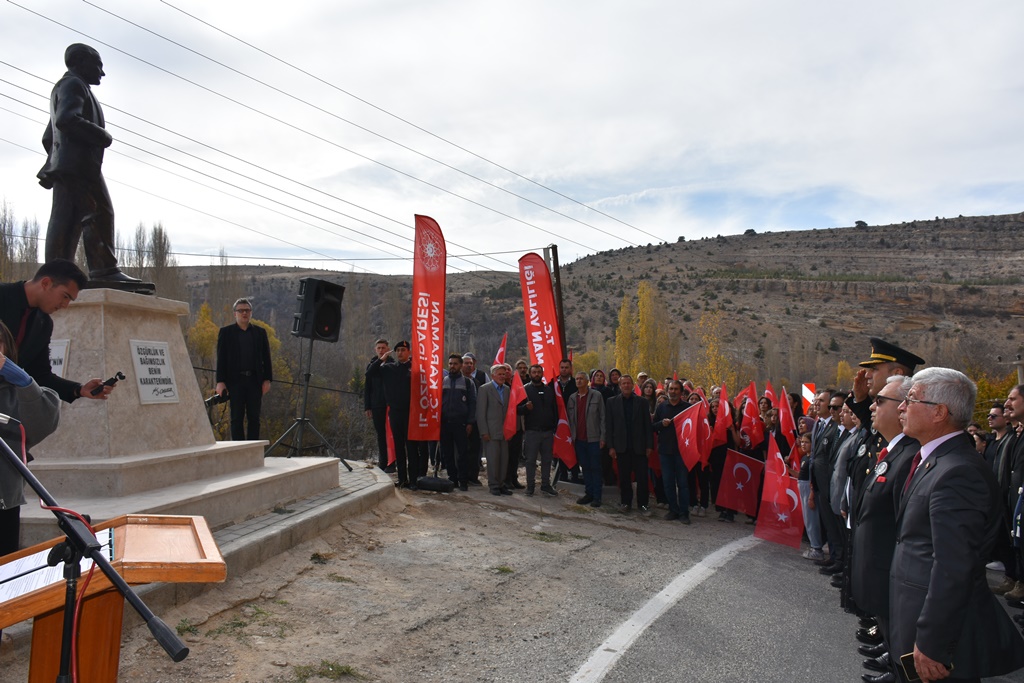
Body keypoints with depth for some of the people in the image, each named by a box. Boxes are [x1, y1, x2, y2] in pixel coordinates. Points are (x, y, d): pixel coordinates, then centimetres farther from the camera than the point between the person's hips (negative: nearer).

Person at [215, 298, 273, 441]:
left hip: (255, 381, 2)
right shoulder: (226, 332, 7)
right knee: (237, 418, 0)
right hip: (235, 381, -2)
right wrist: (220, 381, -5)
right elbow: (221, 358, 2)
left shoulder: (260, 332, 12)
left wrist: (267, 379, 1)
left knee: (254, 418, 3)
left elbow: (266, 358, 10)